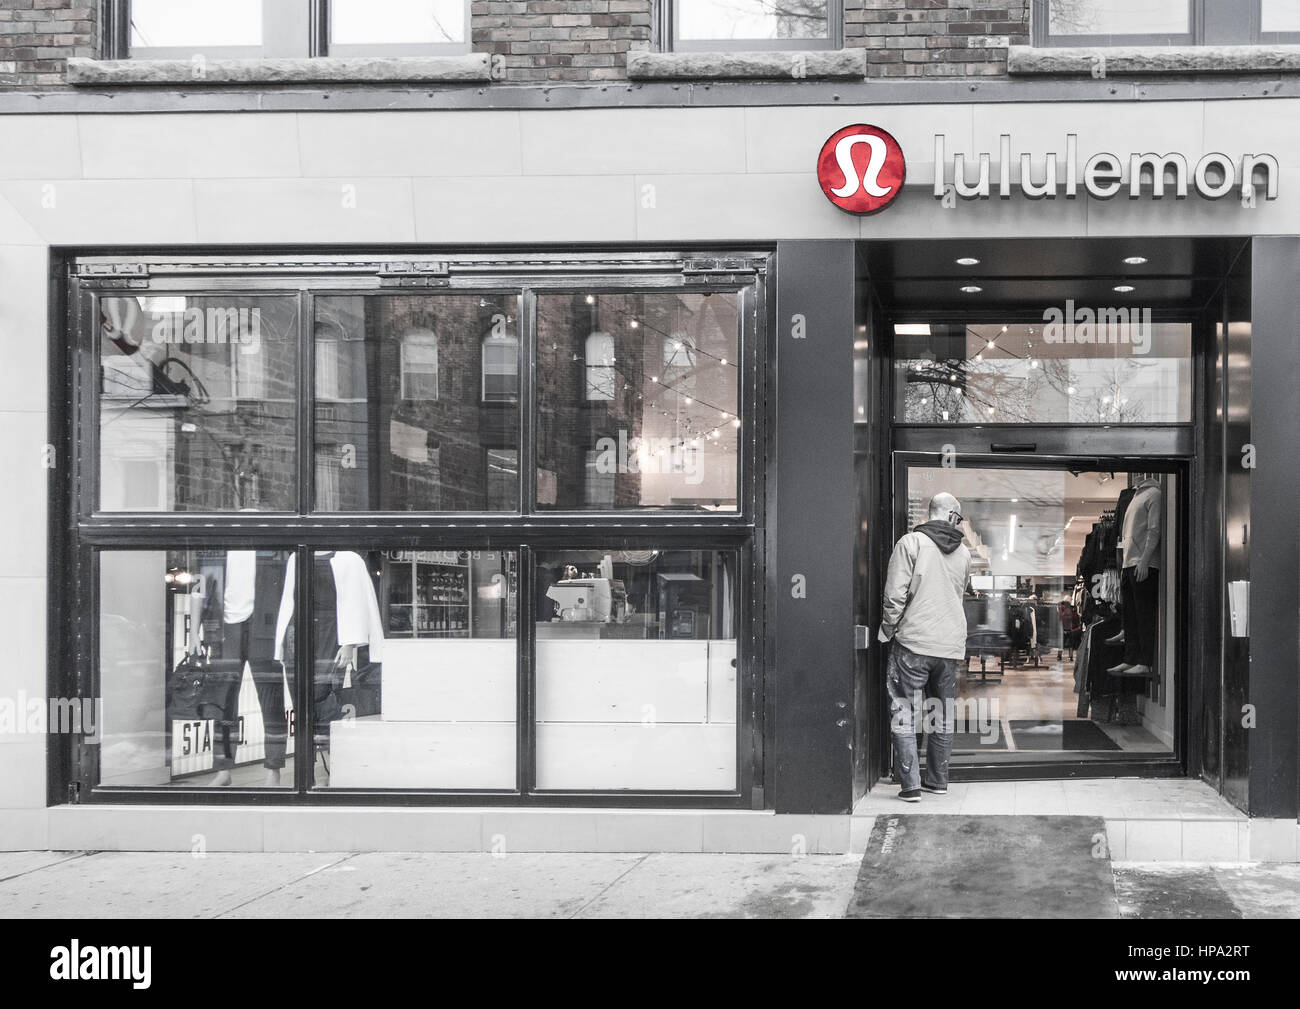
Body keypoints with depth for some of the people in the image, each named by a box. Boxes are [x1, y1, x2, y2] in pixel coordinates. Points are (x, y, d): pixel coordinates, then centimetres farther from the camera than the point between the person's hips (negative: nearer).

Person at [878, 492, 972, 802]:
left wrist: (889, 629, 0)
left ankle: (910, 785, -6)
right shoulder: (963, 552, 9)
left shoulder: (911, 542, -7)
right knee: (944, 714, 16)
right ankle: (937, 779, 23)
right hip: (951, 644, 5)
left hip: (914, 640, -5)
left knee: (904, 713, -1)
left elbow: (895, 593, -12)